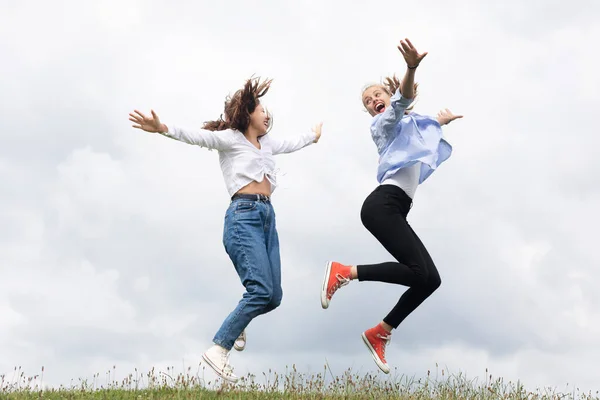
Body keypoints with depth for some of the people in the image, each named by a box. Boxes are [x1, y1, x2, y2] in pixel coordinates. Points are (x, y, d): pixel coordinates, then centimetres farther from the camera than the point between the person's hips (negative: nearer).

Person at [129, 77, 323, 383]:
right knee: (261, 290, -22)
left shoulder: (267, 142, 26)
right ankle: (219, 349, -15)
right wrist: (162, 128, -28)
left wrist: (313, 135, 65)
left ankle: (237, 323, 32)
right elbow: (197, 136, -11)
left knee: (273, 296, 1)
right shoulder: (230, 138, 5)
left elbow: (290, 143, 46)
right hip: (244, 216, -8)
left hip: (267, 217, 8)